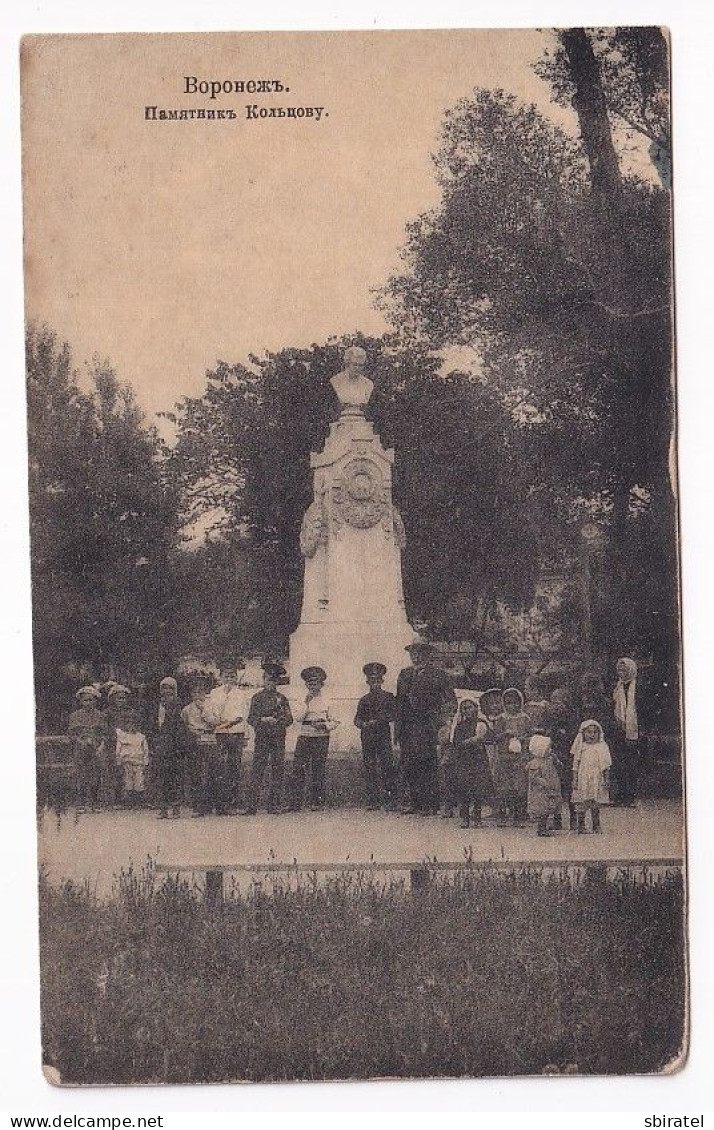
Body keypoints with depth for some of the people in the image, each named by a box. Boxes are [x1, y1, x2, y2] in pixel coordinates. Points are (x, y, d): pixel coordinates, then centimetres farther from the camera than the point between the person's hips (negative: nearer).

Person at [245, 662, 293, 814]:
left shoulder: (282, 699, 13)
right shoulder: (257, 698, 10)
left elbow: (289, 719, 8)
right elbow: (250, 719, 5)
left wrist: (277, 720, -11)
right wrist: (263, 719, -13)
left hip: (278, 738, 2)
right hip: (262, 737, -2)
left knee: (277, 770, -1)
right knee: (257, 770, -7)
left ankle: (274, 805, 5)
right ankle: (252, 806, -8)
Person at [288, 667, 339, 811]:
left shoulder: (326, 700, 7)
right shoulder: (304, 699, 12)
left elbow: (333, 721, 9)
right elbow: (298, 718, 0)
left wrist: (324, 725, -10)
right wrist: (307, 705, -10)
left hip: (321, 736, -1)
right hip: (304, 735, 1)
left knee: (318, 769, -1)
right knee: (298, 768, -8)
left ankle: (317, 801, 7)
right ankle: (295, 802, -8)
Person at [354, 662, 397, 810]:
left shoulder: (389, 697, 10)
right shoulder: (364, 700, 18)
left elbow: (394, 715, -1)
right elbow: (357, 719, 13)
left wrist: (377, 720, -12)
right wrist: (362, 724, -9)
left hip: (384, 736, -3)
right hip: (367, 736, 3)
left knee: (386, 765, -11)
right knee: (369, 767, -2)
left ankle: (389, 799, -10)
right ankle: (372, 801, 0)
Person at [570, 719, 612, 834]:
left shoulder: (602, 747, 3)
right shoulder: (581, 748, 3)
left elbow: (606, 766, 6)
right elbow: (575, 765, 5)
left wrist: (607, 780, 1)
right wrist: (574, 780, 0)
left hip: (596, 780, 0)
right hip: (582, 779, 0)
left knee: (595, 805, 2)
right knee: (581, 805, -2)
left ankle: (596, 826, 9)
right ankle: (581, 826, 6)